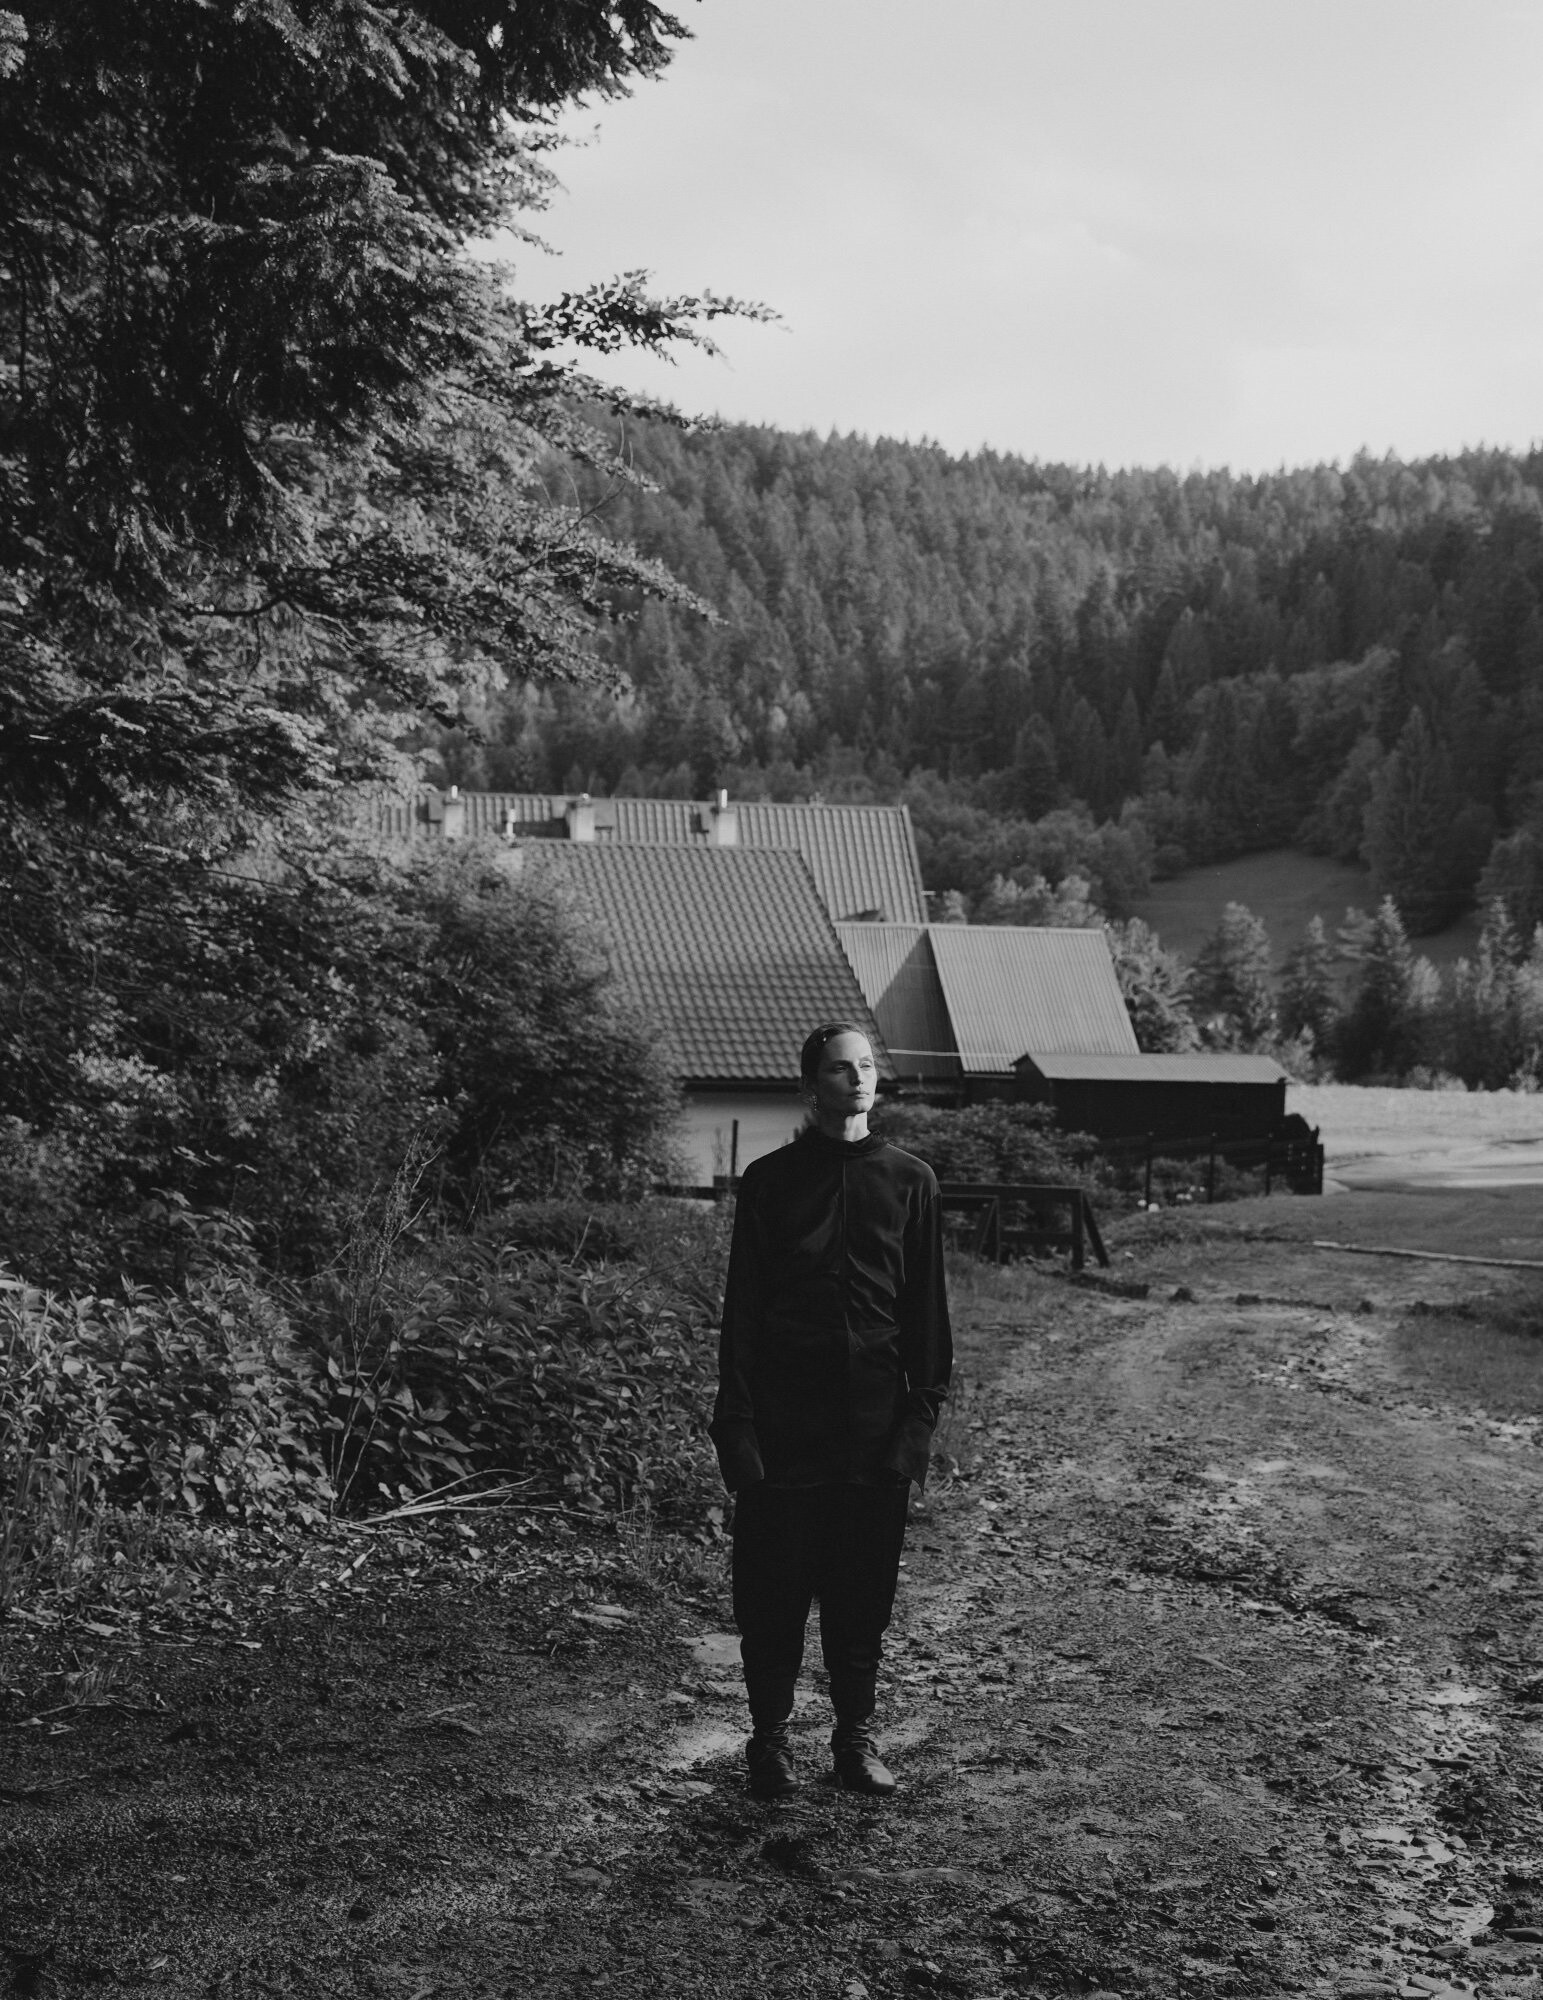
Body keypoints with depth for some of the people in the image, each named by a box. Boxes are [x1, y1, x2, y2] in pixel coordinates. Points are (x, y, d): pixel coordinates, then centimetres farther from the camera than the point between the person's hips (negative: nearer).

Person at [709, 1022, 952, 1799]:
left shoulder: (909, 1181, 5)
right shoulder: (769, 1181, 1)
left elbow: (926, 1308, 5)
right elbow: (741, 1309, 0)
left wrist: (922, 1415, -2)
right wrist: (737, 1425, -6)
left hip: (876, 1429, 1)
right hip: (784, 1428, -1)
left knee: (864, 1591, 8)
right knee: (773, 1589, 4)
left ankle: (856, 1735, 22)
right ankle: (770, 1736, 18)